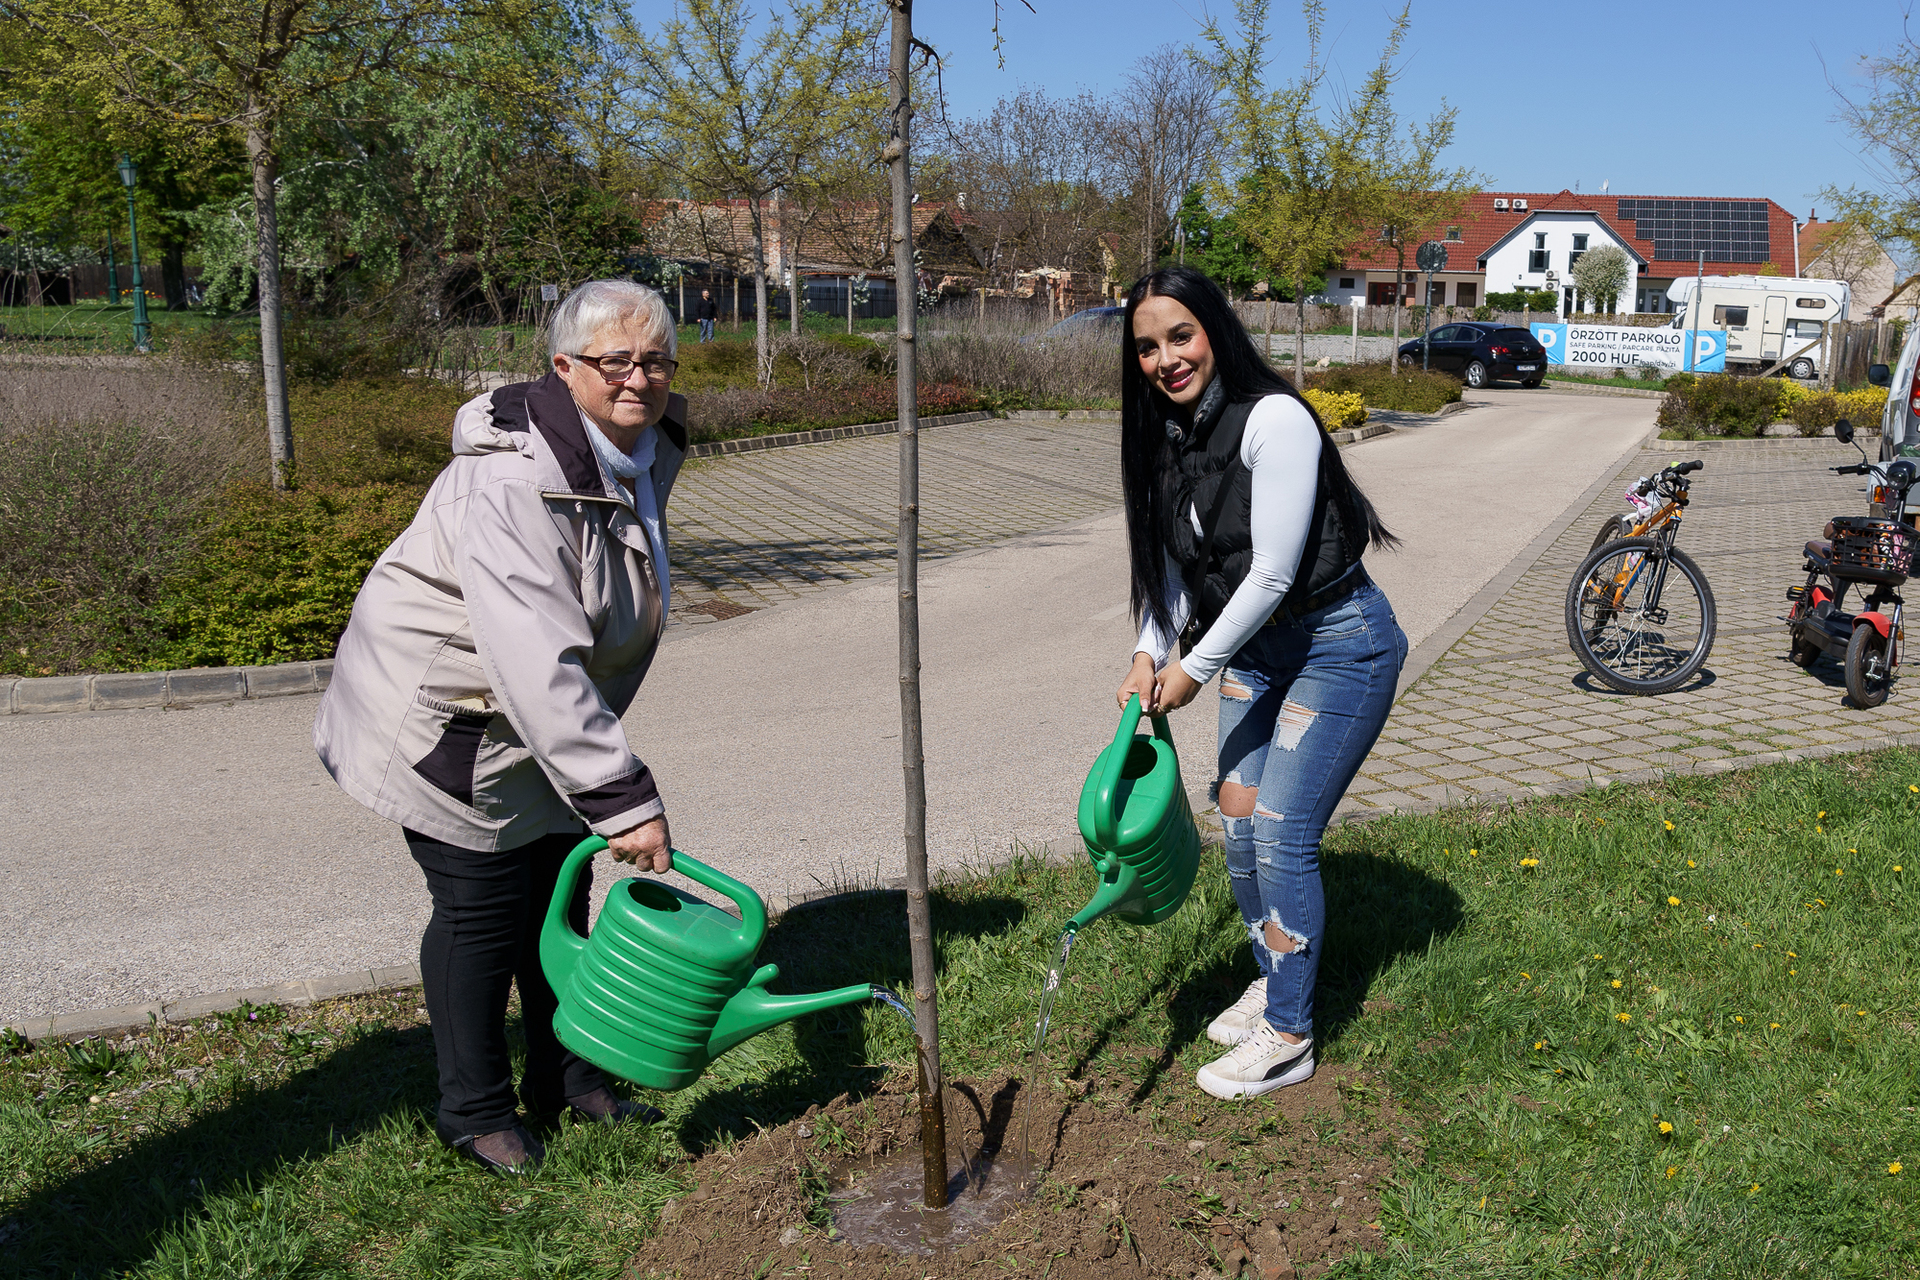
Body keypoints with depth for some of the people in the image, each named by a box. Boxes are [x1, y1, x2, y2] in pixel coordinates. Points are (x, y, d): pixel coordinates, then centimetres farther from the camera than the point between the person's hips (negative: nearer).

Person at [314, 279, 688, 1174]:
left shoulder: (647, 449, -2)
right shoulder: (513, 485, -33)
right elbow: (538, 665, -40)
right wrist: (622, 798, -41)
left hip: (550, 721, 9)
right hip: (445, 719, -8)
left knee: (558, 890, 15)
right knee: (481, 906, 1)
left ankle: (567, 1078, 33)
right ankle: (475, 1110, 21)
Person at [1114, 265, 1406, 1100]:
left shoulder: (1272, 420, -24)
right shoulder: (1166, 436, 1)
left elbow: (1272, 573, -25)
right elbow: (1175, 563, 9)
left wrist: (1195, 668, -18)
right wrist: (1151, 652, -6)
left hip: (1339, 646, -8)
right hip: (1256, 647, 8)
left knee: (1281, 835, -8)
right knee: (1238, 824, 9)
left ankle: (1288, 1038, 6)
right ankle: (1272, 979, 32)